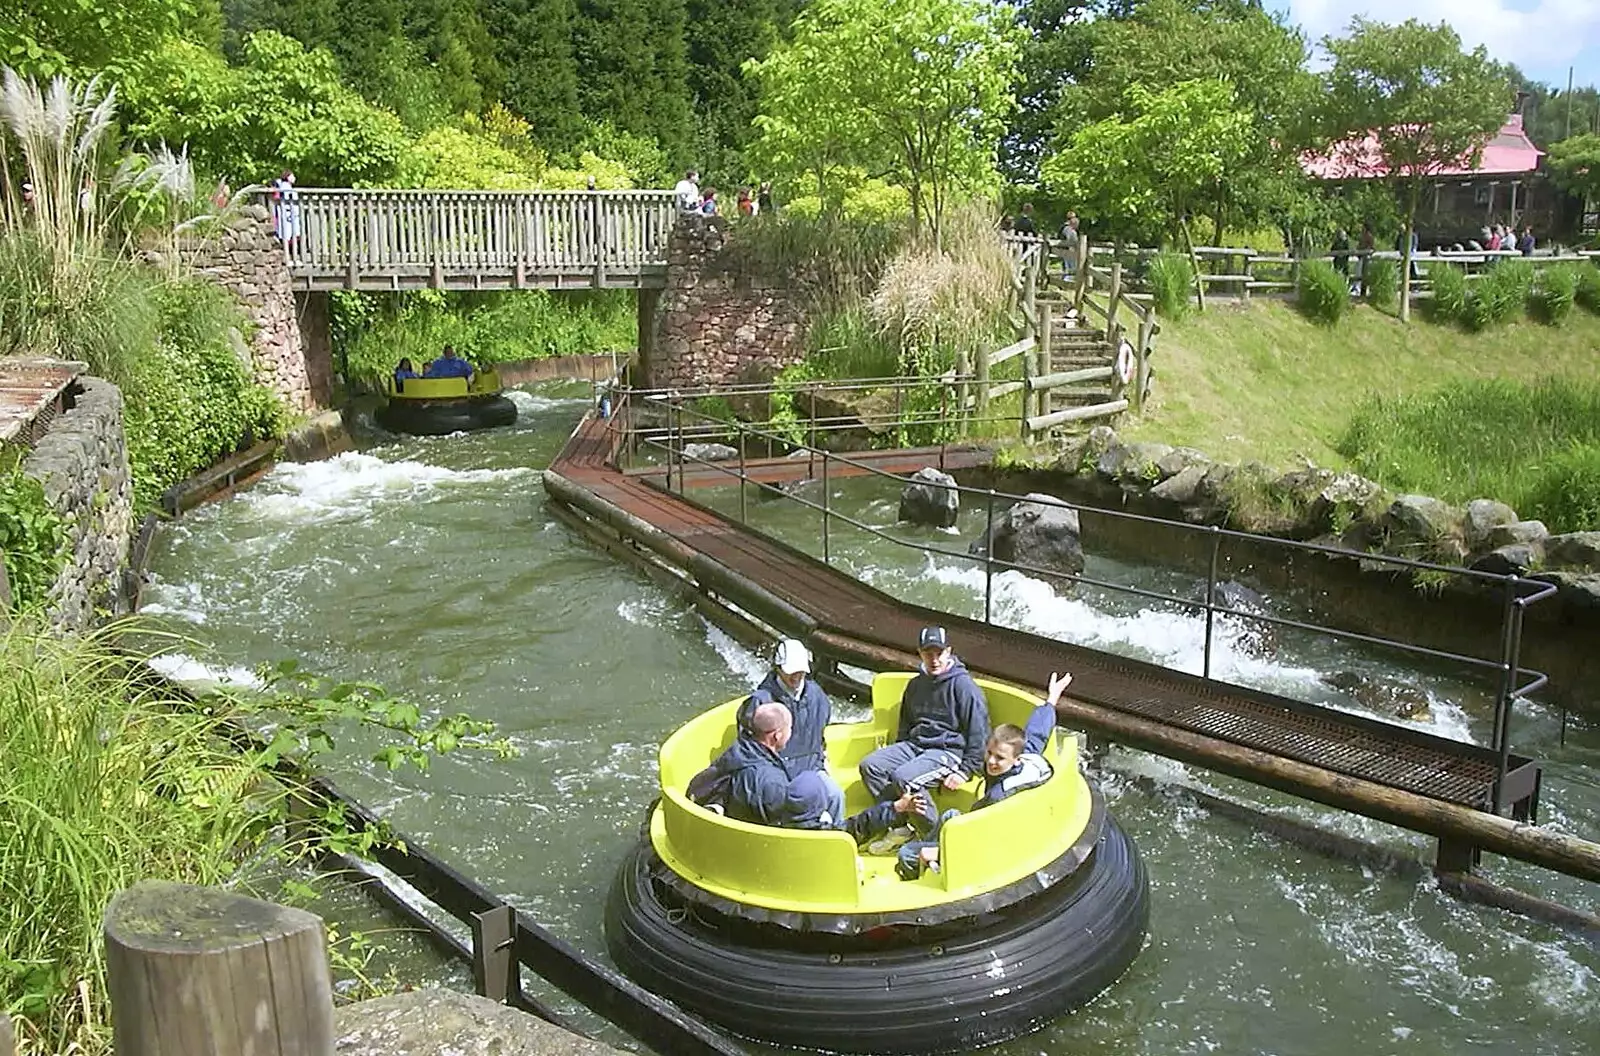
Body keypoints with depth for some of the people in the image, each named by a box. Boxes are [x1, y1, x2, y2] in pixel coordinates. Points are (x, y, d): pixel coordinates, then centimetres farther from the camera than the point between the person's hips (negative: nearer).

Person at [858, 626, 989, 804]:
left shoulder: (963, 686, -8)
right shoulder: (915, 684, 16)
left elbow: (978, 733, -9)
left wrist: (966, 771, -13)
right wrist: (897, 753, 19)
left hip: (948, 751, -8)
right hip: (914, 744, 8)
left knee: (903, 778, -31)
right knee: (869, 766, -13)